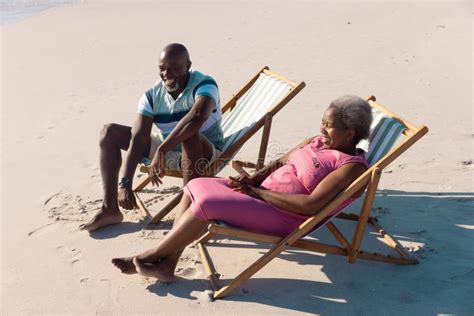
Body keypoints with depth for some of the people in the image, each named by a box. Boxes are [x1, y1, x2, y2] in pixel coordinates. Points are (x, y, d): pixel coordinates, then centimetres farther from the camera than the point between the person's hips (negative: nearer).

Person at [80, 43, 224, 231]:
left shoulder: (203, 85, -22)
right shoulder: (152, 96, -8)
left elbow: (198, 116, -46)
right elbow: (137, 139, -16)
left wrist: (162, 149, -45)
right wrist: (124, 183, -25)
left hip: (205, 154, -5)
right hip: (167, 151, 6)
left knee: (190, 135, -41)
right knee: (109, 133, -3)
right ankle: (110, 208, -6)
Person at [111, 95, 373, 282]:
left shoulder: (352, 166, -12)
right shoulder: (318, 142, 13)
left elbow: (311, 205, -23)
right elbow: (280, 162, 18)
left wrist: (258, 192, -19)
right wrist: (252, 179, -2)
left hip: (283, 217, -9)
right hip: (261, 193, 9)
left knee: (207, 203, -24)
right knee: (196, 186, -5)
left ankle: (151, 256, -5)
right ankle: (166, 264, -6)